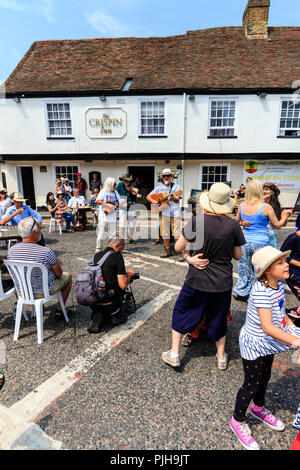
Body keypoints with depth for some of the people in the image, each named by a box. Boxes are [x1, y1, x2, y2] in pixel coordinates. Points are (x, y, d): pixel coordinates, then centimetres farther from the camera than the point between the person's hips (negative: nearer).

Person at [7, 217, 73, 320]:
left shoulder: (11, 251, -14)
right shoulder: (45, 252, -30)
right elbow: (59, 274, -16)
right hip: (44, 292, -5)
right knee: (68, 276, 19)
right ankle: (59, 311, 24)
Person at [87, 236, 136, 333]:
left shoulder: (96, 256, 9)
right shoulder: (117, 257, -10)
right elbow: (123, 285, -13)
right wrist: (129, 274, 7)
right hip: (108, 305, -6)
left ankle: (96, 316, 6)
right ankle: (115, 315, 7)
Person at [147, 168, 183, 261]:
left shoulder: (176, 186, 6)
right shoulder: (159, 187, 13)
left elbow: (178, 198, -8)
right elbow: (148, 196, 14)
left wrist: (173, 198, -30)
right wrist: (153, 201, -6)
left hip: (175, 213, -3)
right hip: (164, 212, 3)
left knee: (177, 234, -6)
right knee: (165, 233, 8)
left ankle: (180, 253, 2)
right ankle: (167, 250, 22)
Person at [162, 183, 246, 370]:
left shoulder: (196, 220, -16)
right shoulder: (233, 225, -10)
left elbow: (178, 247, -8)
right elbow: (238, 255, 0)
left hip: (197, 279, -2)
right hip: (223, 281, 3)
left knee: (182, 312, 19)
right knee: (218, 317, 23)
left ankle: (174, 354, 28)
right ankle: (222, 358, 40)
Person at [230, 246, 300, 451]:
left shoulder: (278, 285, -6)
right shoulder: (261, 292, -34)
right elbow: (267, 327, -40)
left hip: (268, 343, 8)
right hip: (254, 344, -8)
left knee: (265, 377, 28)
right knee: (252, 384, 10)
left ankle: (259, 408, 57)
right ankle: (238, 421, 36)